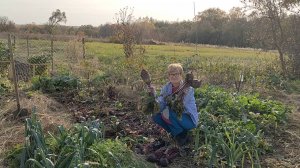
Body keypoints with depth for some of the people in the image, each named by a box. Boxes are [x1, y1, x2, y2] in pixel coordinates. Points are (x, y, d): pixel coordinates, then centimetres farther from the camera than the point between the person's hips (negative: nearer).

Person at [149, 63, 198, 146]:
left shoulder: (188, 89, -18)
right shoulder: (166, 88, -4)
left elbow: (179, 107, -26)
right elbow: (160, 106, -14)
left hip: (189, 120, -5)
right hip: (174, 117, 6)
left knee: (169, 113, -30)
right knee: (155, 115, -14)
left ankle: (182, 136, -5)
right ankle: (177, 132, 3)